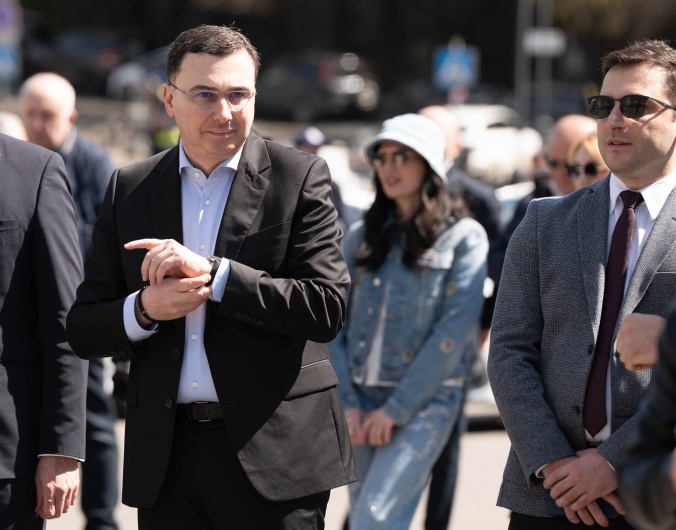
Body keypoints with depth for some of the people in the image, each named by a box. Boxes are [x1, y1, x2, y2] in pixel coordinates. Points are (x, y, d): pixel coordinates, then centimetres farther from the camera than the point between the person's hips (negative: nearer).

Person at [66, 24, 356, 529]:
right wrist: (143, 310, -12)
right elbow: (84, 330, 9)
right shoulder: (130, 189, 10)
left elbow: (328, 308, -10)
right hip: (166, 457, 3)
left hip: (272, 450, -3)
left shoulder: (300, 178, 0)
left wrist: (212, 274, -16)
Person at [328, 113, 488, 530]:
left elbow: (455, 330, -10)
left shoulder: (464, 237, -3)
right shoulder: (363, 237, 10)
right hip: (362, 398, 5)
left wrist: (395, 409, -12)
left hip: (425, 401, -5)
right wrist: (347, 402, -5)